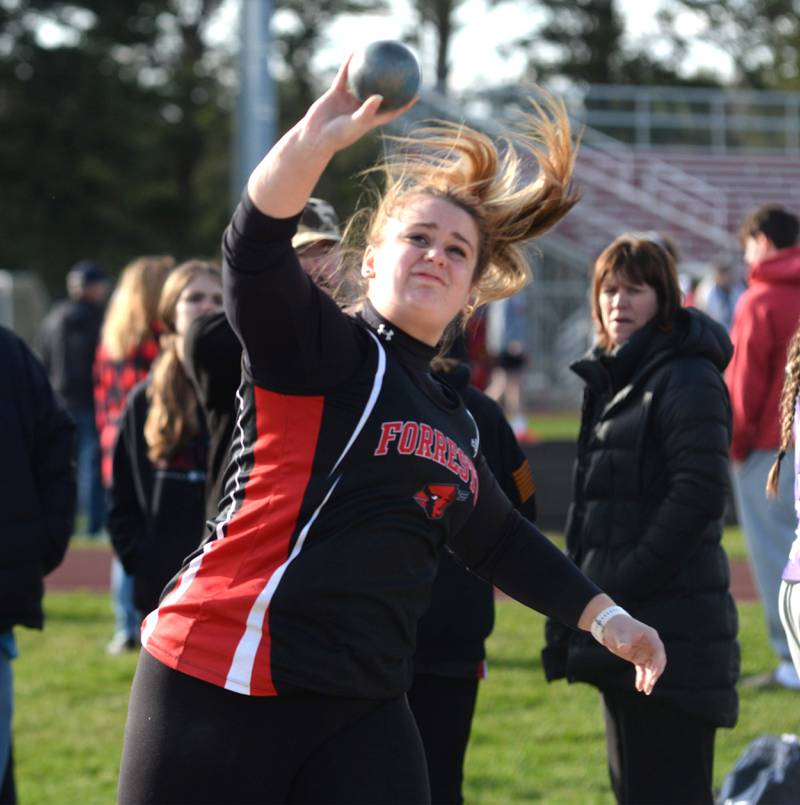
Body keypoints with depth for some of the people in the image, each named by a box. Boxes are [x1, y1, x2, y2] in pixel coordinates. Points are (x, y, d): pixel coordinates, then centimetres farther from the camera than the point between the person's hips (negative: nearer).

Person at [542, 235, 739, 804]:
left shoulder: (688, 379, -10)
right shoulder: (613, 382, 19)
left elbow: (700, 493, -20)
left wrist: (627, 581, -20)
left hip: (671, 631, -10)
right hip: (624, 630, 10)